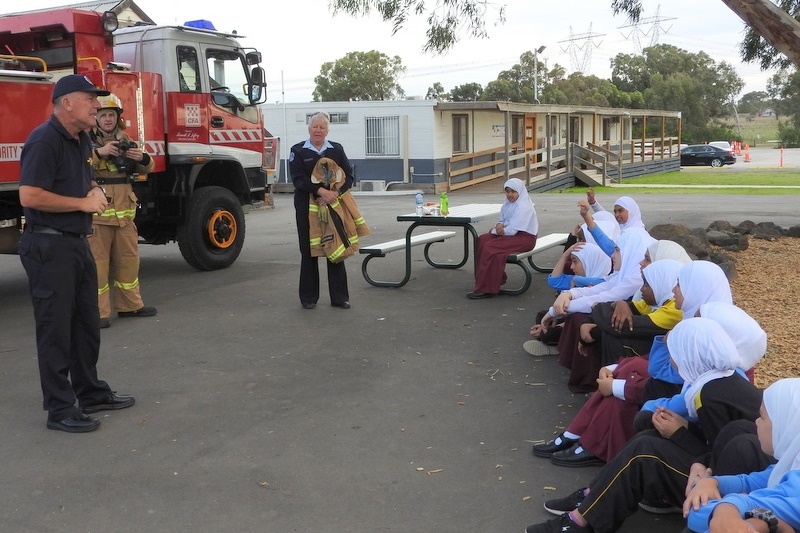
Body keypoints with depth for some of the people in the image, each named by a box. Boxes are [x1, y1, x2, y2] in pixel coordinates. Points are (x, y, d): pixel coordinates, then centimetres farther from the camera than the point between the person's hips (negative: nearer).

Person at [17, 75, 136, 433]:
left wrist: (96, 191, 6)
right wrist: (83, 203, -18)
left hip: (77, 242, 10)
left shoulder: (82, 140, 12)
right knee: (55, 328, -3)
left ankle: (91, 393, 30)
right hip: (49, 246, -10)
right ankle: (60, 409, 6)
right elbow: (29, 197, -25)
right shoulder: (44, 141, -16)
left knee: (86, 322, 17)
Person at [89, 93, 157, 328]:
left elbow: (146, 168, 16)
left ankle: (130, 304, 26)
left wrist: (143, 158, -6)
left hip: (124, 210, 6)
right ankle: (98, 312, 1)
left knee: (128, 258, 13)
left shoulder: (125, 140, 14)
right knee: (97, 260, -3)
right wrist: (99, 152, -30)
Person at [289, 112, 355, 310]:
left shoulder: (337, 150, 9)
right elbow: (299, 179, -11)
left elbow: (348, 176, 2)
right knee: (309, 251, 4)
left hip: (333, 206, 2)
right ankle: (308, 297, 13)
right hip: (307, 206, -1)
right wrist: (321, 191, -24)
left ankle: (339, 297, 10)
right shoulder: (298, 151, 2)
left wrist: (335, 193, -16)